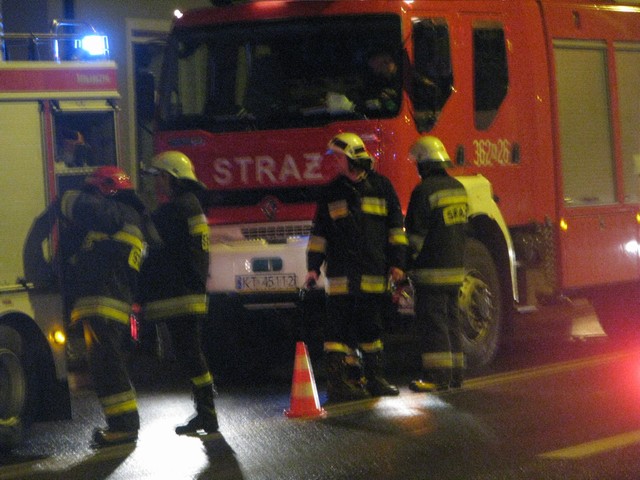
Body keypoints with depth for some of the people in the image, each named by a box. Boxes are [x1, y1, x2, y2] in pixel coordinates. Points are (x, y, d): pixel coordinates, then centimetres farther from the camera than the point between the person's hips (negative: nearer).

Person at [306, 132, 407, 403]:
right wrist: (313, 267, 4)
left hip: (374, 273, 0)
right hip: (341, 274, 0)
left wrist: (397, 263, 3)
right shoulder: (332, 192, 9)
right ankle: (338, 381, -8)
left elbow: (396, 227, 8)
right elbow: (319, 232, 11)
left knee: (370, 327, 6)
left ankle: (374, 378, 14)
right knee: (338, 327, -7)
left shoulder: (381, 187, 7)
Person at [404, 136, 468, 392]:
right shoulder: (458, 188, 11)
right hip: (456, 267, 8)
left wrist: (407, 265, -6)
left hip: (431, 269, -8)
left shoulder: (424, 191, -14)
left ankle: (437, 376, -9)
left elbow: (416, 235, -14)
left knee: (432, 321, -6)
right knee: (450, 320, 13)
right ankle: (455, 374, 15)